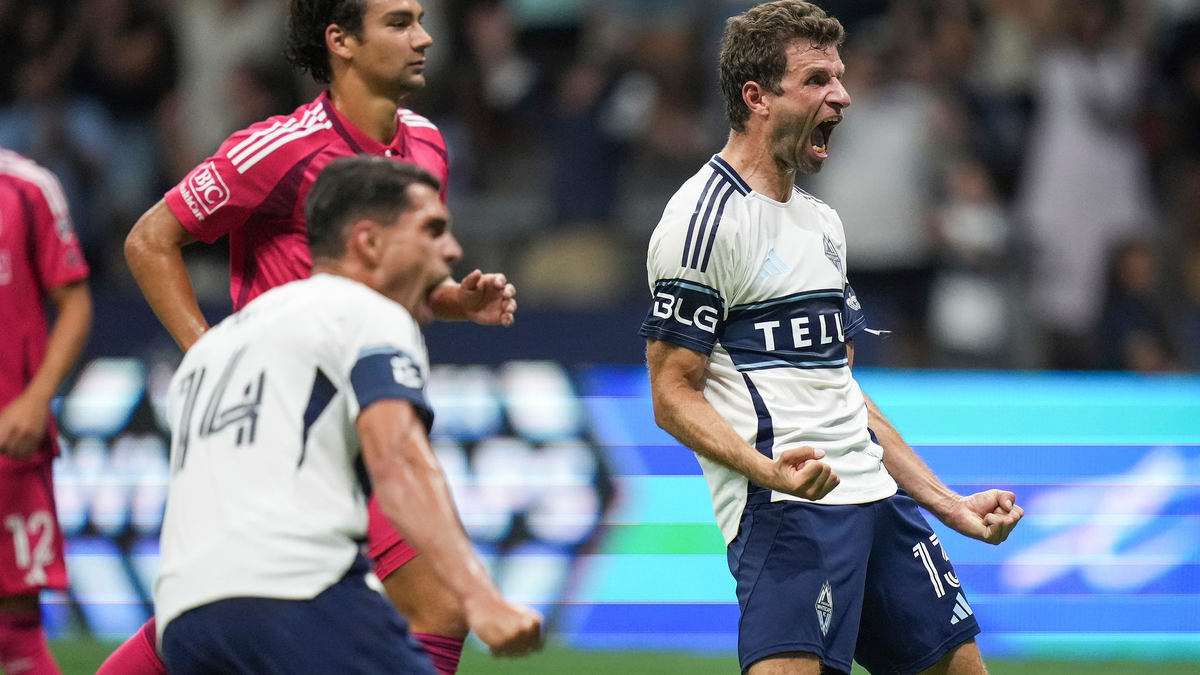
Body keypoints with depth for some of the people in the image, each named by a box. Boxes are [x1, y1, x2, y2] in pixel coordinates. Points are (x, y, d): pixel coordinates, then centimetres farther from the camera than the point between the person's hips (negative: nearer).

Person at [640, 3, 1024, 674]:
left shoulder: (822, 221, 20)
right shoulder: (705, 217, -7)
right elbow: (673, 394, -11)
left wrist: (949, 505, 21)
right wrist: (769, 469, -27)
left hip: (875, 495, 9)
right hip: (785, 510, -9)